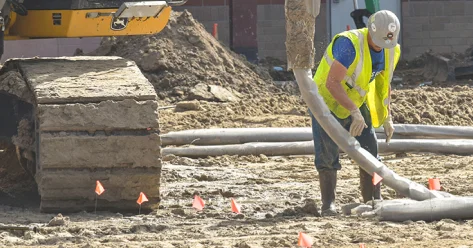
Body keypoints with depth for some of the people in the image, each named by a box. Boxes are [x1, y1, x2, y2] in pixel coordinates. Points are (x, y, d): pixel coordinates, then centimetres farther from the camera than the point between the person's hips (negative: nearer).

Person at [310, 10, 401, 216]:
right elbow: (332, 83, -35)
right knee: (327, 154, -10)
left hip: (356, 104, 7)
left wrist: (387, 118, 10)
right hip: (327, 103, -7)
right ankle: (328, 204, -6)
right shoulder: (349, 44, -30)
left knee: (369, 152, 0)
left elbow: (383, 84, 12)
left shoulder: (391, 51, -5)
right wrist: (355, 112, -39)